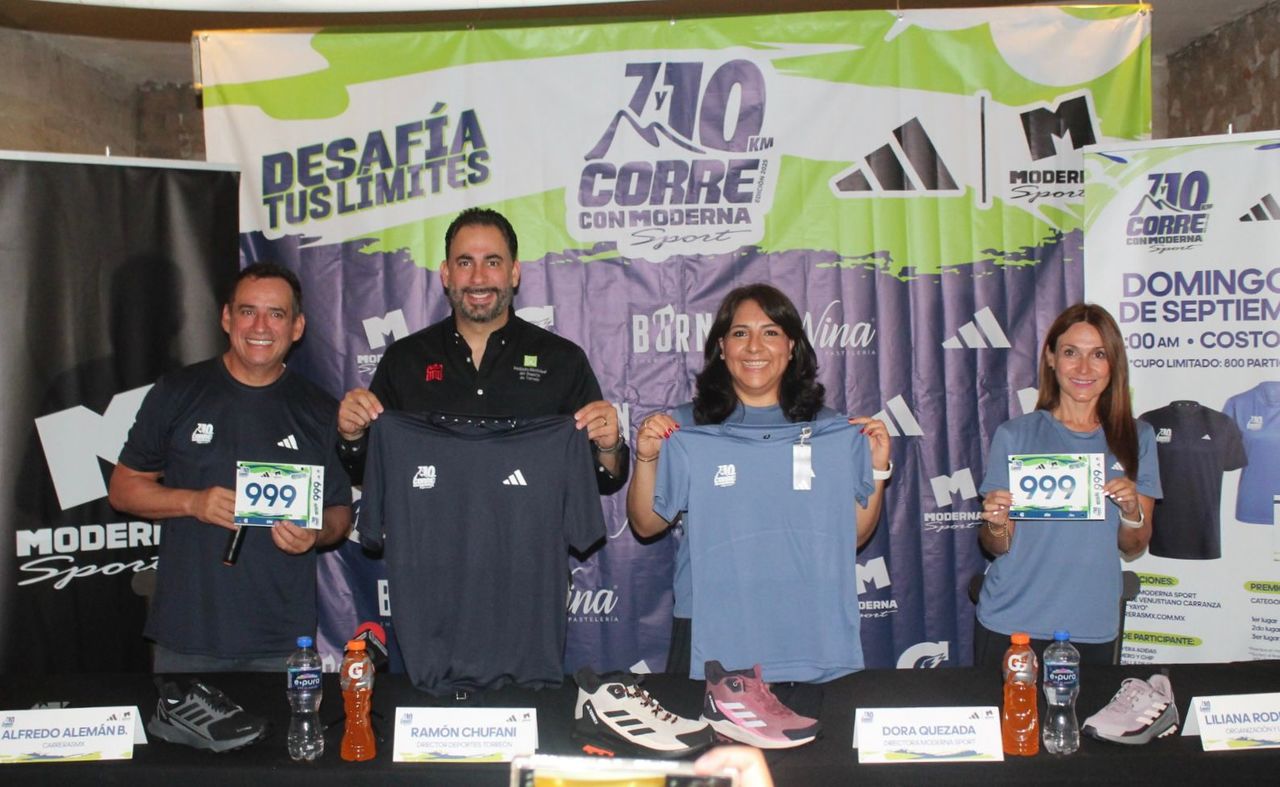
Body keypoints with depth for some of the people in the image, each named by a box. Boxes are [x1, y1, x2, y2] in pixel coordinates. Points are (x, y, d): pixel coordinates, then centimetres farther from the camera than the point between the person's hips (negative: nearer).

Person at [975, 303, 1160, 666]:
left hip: (1093, 627, 2)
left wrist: (1132, 511, -13)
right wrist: (996, 524, -22)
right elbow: (997, 547, -1)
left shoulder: (1137, 438, 3)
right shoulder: (1014, 435, -3)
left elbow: (1133, 546, 7)